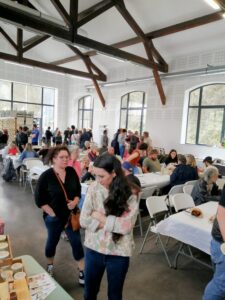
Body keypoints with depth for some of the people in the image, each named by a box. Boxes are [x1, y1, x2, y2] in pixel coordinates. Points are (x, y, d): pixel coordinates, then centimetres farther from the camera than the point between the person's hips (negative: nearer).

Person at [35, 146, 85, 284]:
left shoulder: (72, 171, -8)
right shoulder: (46, 176, -17)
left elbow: (78, 189, 4)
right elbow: (39, 200, -12)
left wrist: (75, 201, -15)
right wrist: (53, 214, -13)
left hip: (71, 215, 2)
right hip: (54, 217, -2)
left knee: (77, 242, 6)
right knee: (53, 241, 19)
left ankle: (82, 271, 23)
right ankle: (50, 266, 47)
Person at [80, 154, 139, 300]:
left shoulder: (129, 194, -15)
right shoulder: (94, 188, -9)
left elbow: (126, 226, -23)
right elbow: (84, 220, -11)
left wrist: (100, 217, -16)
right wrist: (112, 223, -18)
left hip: (119, 252, -2)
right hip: (93, 248, 2)